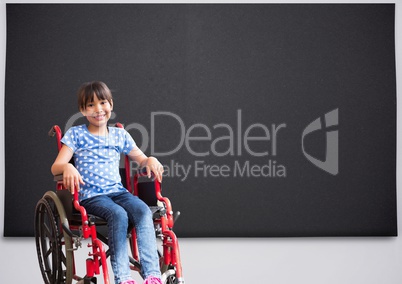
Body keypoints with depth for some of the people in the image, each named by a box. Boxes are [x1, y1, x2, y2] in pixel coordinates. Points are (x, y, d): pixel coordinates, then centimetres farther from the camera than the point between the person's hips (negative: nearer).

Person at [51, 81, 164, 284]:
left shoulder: (120, 135, 17)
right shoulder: (76, 134, 7)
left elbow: (140, 159, 23)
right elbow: (55, 167, 0)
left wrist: (150, 160, -2)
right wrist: (67, 167, -25)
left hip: (117, 191, 3)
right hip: (90, 195, -3)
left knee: (143, 211, -29)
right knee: (118, 214, -35)